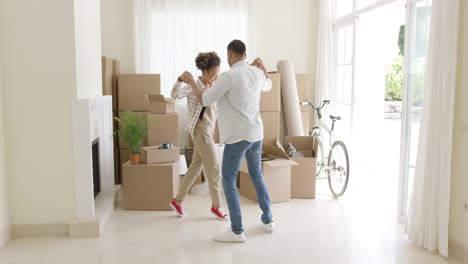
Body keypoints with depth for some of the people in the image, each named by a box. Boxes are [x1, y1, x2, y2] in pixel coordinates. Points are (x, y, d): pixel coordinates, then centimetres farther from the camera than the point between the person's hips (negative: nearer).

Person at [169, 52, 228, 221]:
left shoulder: (213, 87, 11)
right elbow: (175, 95, -27)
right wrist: (180, 79, -43)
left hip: (209, 130, 8)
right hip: (201, 130, -8)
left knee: (195, 168, 12)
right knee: (214, 169, -3)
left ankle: (177, 201, 24)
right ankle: (216, 206, 11)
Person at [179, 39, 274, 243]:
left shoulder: (228, 76, -16)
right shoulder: (256, 73, 6)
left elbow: (204, 100, -11)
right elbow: (268, 85, 29)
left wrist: (191, 81, 3)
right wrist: (263, 67, 41)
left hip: (238, 136, -7)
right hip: (256, 134, 7)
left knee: (228, 181, 2)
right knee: (257, 176, 21)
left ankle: (237, 231, 3)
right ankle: (268, 220, 29)